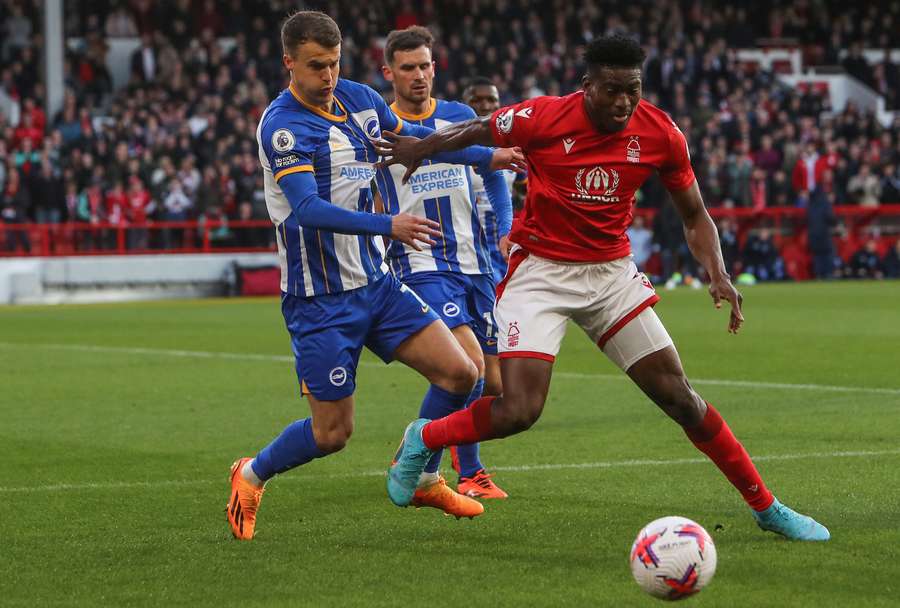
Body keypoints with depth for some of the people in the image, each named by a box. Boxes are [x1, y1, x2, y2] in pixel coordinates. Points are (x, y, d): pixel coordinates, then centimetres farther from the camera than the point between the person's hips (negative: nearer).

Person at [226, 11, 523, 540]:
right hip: (321, 299, -7)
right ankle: (252, 476, 24)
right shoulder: (282, 126, -18)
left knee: (459, 373, -1)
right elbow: (308, 209, -31)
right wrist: (388, 226, -41)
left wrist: (488, 156, 25)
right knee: (332, 433, -3)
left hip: (375, 283, 7)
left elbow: (415, 138, 25)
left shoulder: (358, 98, 5)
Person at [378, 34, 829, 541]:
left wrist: (718, 275, -12)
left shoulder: (660, 134, -9)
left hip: (613, 272, 3)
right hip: (540, 271, -3)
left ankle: (767, 509, 12)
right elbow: (476, 131, 3)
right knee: (518, 411, -17)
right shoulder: (543, 119, -18)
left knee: (679, 397, 0)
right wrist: (419, 148, 15)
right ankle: (423, 440, 13)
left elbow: (695, 218, 4)